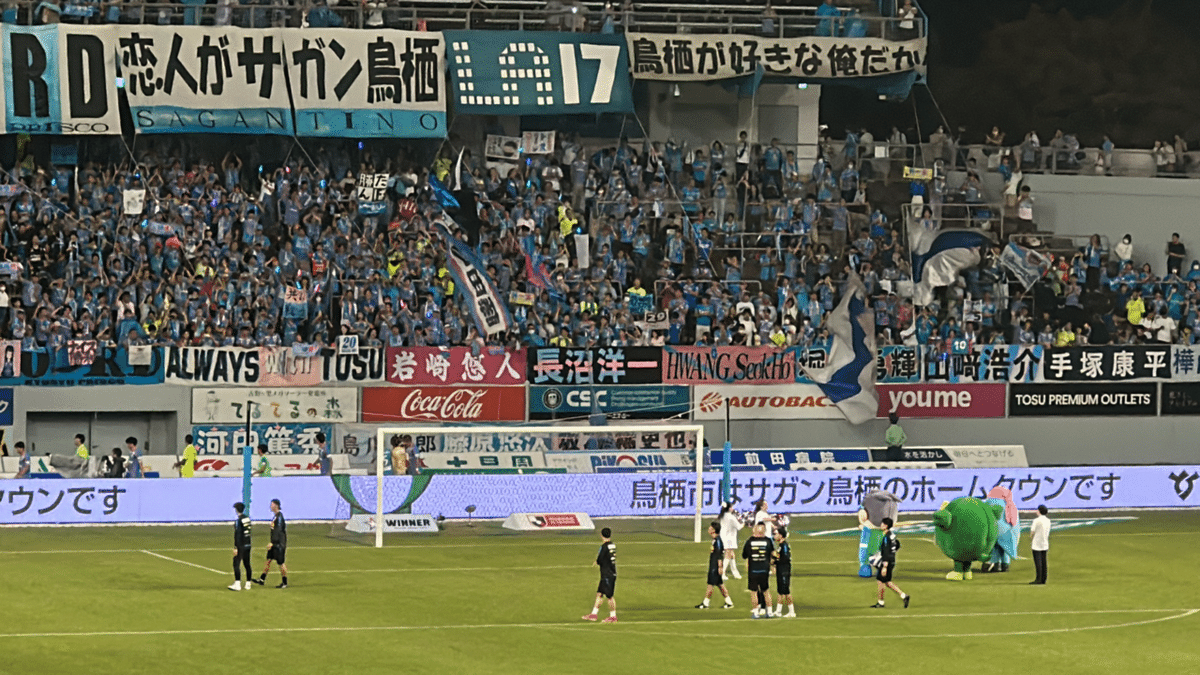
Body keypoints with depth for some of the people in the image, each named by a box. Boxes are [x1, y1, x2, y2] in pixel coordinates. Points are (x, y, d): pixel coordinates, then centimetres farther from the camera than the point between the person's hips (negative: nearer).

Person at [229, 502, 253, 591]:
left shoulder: (238, 520, -15)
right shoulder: (247, 518, 9)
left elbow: (237, 534, -18)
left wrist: (235, 547, -17)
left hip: (241, 546, -8)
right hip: (248, 545, 8)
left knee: (236, 564, -5)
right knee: (247, 564, 12)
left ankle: (237, 584, -11)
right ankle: (248, 584, 15)